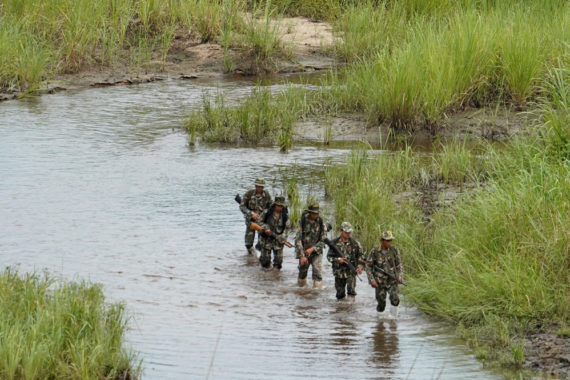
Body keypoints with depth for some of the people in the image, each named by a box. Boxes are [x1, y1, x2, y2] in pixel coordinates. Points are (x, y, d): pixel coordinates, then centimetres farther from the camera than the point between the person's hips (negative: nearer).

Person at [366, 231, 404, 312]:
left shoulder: (394, 250, -6)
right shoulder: (374, 251, -9)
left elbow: (399, 265, 4)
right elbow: (369, 267, -2)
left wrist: (399, 276, -13)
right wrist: (372, 280, -13)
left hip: (392, 280, 0)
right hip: (379, 283, 0)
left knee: (395, 301, -22)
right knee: (381, 306, 5)